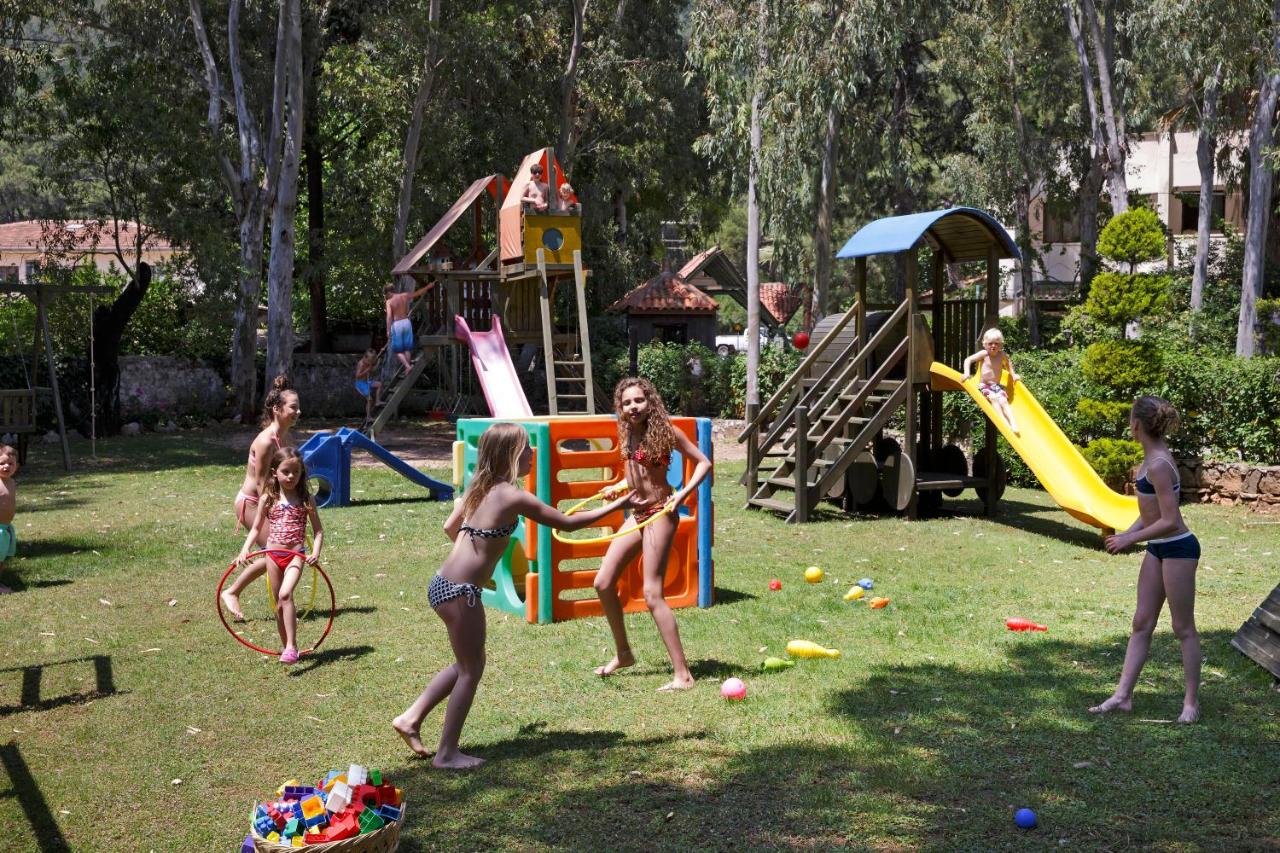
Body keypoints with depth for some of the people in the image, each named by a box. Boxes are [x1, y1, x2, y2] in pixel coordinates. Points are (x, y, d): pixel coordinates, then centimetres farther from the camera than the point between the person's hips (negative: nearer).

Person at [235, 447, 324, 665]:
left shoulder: (305, 499, 0)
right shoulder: (268, 499, 4)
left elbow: (318, 530, 2)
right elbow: (256, 528, 12)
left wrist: (316, 552, -15)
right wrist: (245, 550, -4)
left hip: (296, 555, -3)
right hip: (272, 555, 3)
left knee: (285, 594, -25)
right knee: (279, 604, 8)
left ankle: (291, 647, -25)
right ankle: (287, 647, 22)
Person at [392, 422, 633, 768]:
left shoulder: (481, 488, 11)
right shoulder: (513, 497, -14)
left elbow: (450, 528, 20)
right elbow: (567, 523, -9)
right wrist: (617, 505, -1)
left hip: (445, 583, 9)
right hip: (459, 591, -9)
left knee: (466, 664, 22)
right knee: (471, 669, 5)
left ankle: (411, 718, 25)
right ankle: (447, 753, 13)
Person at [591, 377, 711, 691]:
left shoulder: (665, 431, -14)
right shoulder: (627, 433, 5)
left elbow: (703, 462, -10)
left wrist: (682, 495, -19)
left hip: (659, 514, -8)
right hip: (637, 514, 8)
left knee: (652, 593, -10)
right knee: (603, 583, 9)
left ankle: (682, 674, -4)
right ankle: (623, 653, 28)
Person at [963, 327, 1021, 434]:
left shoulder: (1002, 355, 7)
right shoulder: (984, 354, -3)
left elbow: (1008, 363, 30)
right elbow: (968, 360, -3)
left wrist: (1013, 374, 23)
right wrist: (966, 373, -16)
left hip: (997, 385, 3)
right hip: (984, 386, -3)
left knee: (1003, 401, -23)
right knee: (993, 398, -31)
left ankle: (1013, 424, -30)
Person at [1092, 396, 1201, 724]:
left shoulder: (1158, 465, -23)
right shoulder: (1152, 457, 6)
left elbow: (1170, 521, -24)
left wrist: (1130, 539, -16)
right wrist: (1127, 534, 5)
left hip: (1178, 549, -10)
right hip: (1158, 549, 10)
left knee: (1183, 628, 3)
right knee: (1141, 624, 10)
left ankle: (1191, 701, 16)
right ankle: (1123, 695, 15)